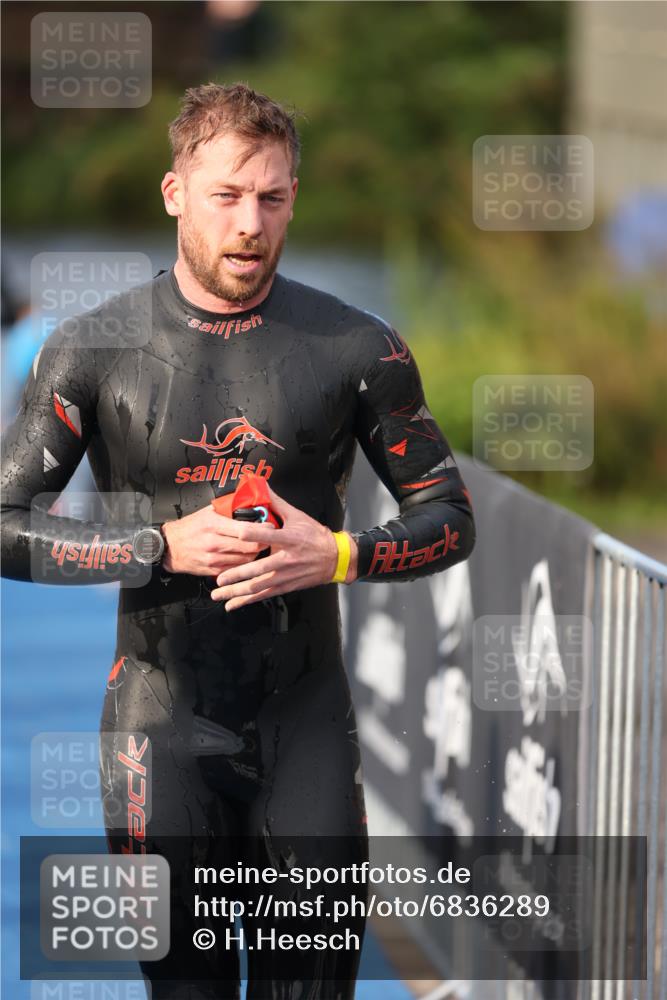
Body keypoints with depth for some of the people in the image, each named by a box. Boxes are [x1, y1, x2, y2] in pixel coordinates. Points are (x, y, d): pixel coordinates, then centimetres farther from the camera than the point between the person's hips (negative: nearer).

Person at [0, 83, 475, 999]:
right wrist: (164, 547, -14)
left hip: (309, 720, 1)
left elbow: (449, 517, 7)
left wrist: (339, 555, -12)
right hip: (161, 721, -1)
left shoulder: (356, 348, 1)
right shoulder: (95, 350, -1)